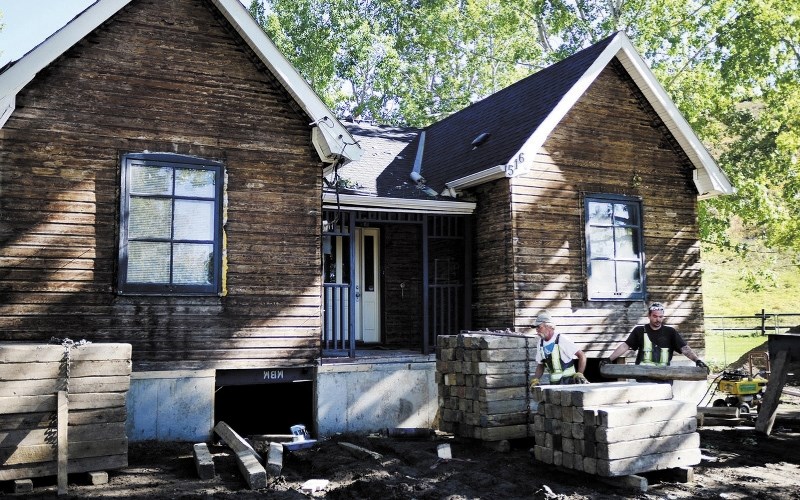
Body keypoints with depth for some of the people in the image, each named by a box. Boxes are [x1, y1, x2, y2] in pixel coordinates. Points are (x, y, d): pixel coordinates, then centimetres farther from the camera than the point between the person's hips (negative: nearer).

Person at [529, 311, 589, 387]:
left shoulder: (562, 340, -13)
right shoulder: (541, 343, 7)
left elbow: (582, 355, -12)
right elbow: (540, 365, 16)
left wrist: (579, 374, -18)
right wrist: (535, 380, 2)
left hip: (569, 381, -6)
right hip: (554, 383, 6)